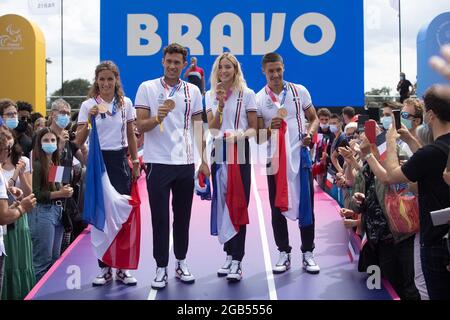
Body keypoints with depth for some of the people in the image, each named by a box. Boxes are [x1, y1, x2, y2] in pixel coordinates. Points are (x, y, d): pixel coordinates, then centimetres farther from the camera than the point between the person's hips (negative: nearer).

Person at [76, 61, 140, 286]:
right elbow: (78, 142, -6)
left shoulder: (126, 103, 4)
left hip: (119, 160, 1)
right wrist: (89, 119, -20)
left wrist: (135, 162, 11)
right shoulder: (88, 105, -2)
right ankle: (104, 268, 13)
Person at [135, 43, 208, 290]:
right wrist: (157, 118, -23)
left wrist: (204, 161, 5)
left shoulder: (192, 91, 8)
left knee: (183, 216, 10)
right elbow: (140, 127, -2)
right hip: (158, 163, -2)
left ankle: (181, 263, 23)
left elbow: (199, 128, 12)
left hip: (186, 163, 3)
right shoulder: (147, 88, 0)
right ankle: (161, 267, 11)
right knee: (160, 217, 2)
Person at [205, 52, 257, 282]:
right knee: (222, 203, 6)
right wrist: (221, 103, -12)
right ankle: (230, 254, 17)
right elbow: (212, 127, 0)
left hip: (240, 152, -3)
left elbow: (254, 127, 3)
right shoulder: (210, 95, 11)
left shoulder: (247, 94, 2)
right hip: (219, 151, 4)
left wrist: (242, 134, -18)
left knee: (238, 204, -7)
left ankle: (237, 261, -7)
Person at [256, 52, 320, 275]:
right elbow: (258, 138, 1)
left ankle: (308, 253, 14)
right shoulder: (258, 100, 0)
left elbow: (314, 118, 12)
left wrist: (310, 133, -10)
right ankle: (284, 253, 17)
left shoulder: (299, 91, 3)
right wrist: (269, 129, -20)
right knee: (277, 207, 5)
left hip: (300, 156, 0)